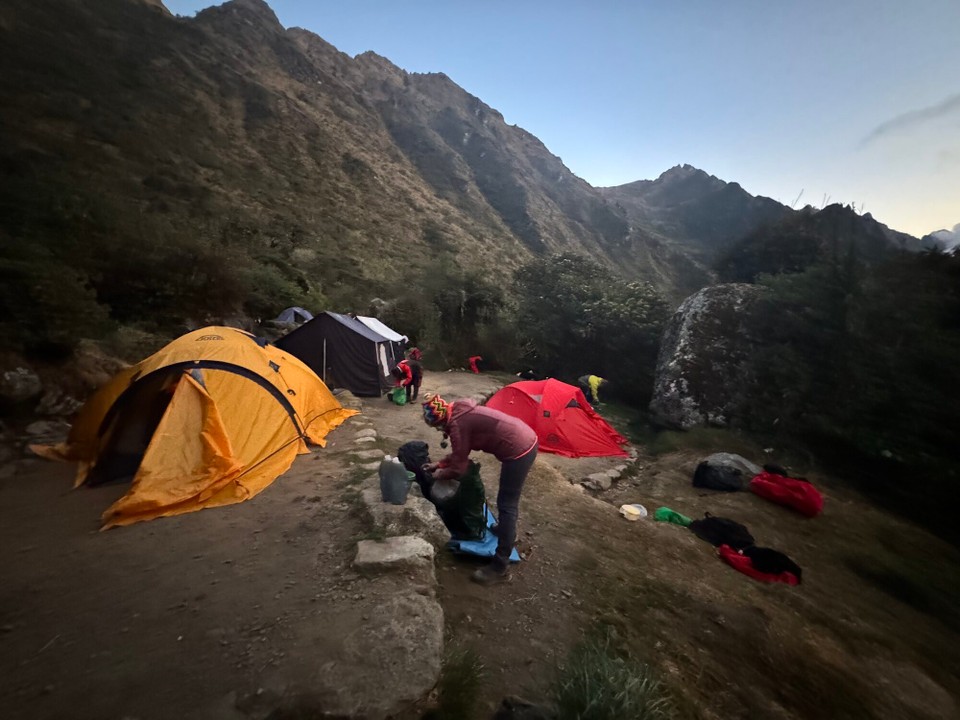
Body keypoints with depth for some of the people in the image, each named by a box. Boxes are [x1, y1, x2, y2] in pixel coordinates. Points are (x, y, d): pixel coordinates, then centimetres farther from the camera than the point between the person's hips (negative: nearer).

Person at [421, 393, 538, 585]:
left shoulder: (457, 425, -14)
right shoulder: (462, 413, 13)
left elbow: (458, 468, -7)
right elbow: (461, 453, 25)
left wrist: (440, 474, 11)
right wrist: (439, 464, 24)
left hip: (518, 450, -10)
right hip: (528, 440, 10)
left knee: (506, 505, -1)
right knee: (509, 497, 28)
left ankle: (500, 567, 8)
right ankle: (508, 531, 50)